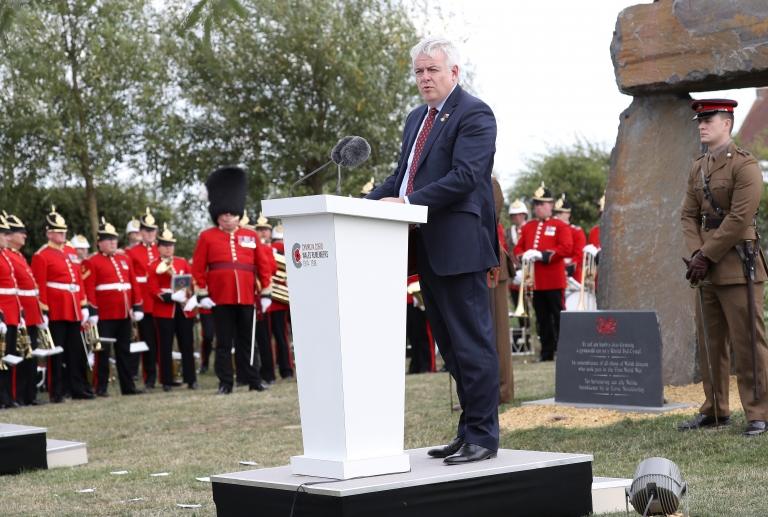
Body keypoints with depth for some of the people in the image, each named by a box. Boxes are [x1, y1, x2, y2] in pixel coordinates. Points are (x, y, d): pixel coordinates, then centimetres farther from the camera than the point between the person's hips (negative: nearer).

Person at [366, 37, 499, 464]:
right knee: (450, 344, 13)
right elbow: (403, 175, 19)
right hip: (428, 250, 9)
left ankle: (483, 436, 1)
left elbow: (464, 177, -18)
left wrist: (409, 203, -23)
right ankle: (470, 431, 22)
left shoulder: (474, 115, -7)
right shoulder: (417, 118, 20)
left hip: (459, 247, -9)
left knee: (472, 341, -5)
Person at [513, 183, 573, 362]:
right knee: (542, 319, 8)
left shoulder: (560, 226, 1)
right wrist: (523, 256, -8)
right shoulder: (527, 227, 16)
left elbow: (566, 248, -11)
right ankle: (546, 352, 13)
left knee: (558, 317, -2)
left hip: (554, 281, -5)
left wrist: (542, 254, -19)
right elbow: (518, 248, 16)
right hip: (535, 281, 5)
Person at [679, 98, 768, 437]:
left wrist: (706, 256, -14)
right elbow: (689, 216, 12)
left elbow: (739, 219, -16)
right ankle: (715, 411, 20)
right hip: (708, 268, 8)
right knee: (709, 342, 11)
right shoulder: (697, 169, 14)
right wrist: (696, 254, -5)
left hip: (737, 266, -7)